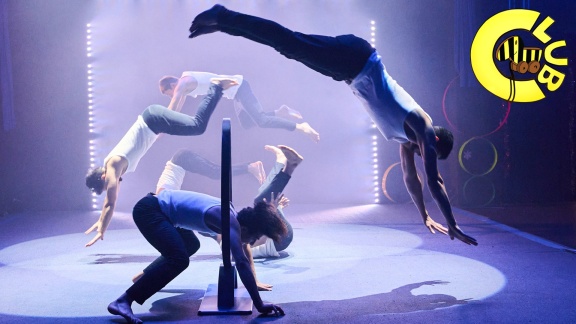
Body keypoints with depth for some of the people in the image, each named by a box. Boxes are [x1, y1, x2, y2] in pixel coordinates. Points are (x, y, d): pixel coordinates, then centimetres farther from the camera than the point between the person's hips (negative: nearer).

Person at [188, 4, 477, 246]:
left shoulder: (410, 136, 16)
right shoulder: (425, 132, -4)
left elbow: (411, 178, 27)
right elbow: (434, 183, -9)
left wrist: (426, 218, 30)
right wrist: (452, 226, -4)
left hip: (354, 69, 6)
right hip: (356, 59, -6)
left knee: (292, 46, 5)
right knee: (290, 43, -12)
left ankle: (221, 20, 7)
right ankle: (222, 17, -14)